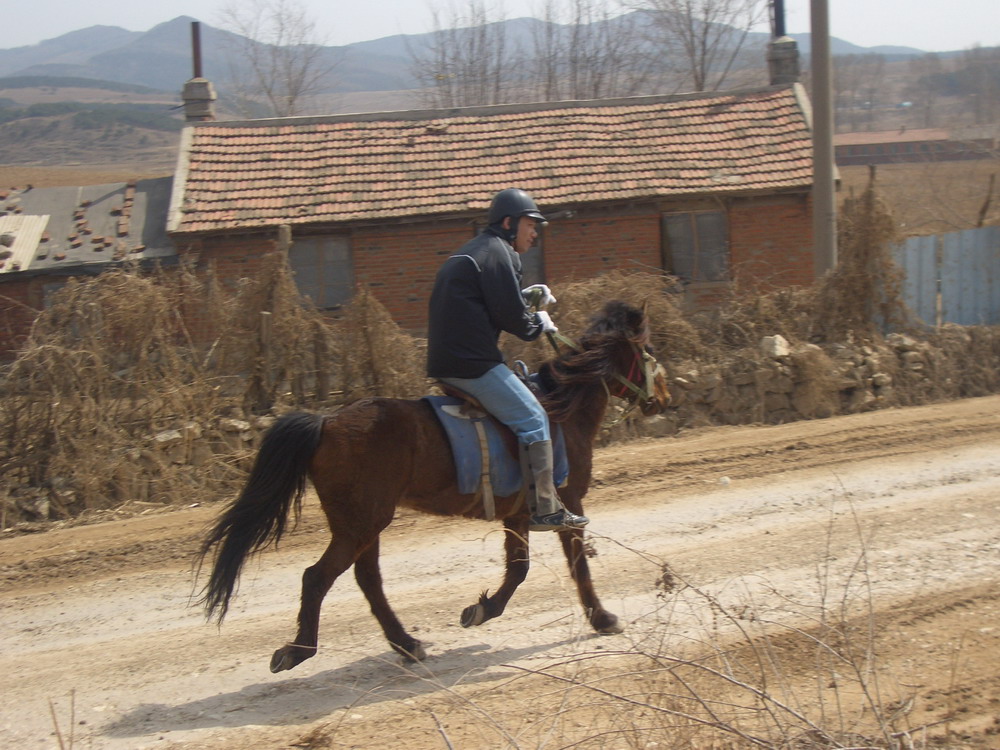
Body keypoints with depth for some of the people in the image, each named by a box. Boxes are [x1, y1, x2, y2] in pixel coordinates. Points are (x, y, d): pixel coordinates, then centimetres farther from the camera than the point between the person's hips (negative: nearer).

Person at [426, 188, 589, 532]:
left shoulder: (468, 253, 24)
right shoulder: (497, 253, -8)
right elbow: (512, 317, -13)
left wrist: (527, 297, 15)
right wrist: (540, 323, 5)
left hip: (445, 362, 11)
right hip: (472, 363, -11)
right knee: (533, 419, -8)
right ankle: (544, 510, -9)